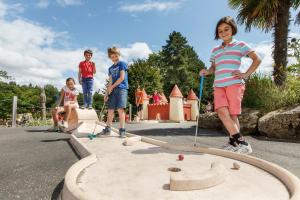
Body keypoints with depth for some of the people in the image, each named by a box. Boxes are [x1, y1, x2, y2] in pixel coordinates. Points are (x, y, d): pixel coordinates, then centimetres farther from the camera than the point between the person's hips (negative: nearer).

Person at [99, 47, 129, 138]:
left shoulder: (122, 64, 1)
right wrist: (107, 93, 9)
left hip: (121, 89, -6)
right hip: (113, 90, 6)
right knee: (110, 110, 7)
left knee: (120, 109, -12)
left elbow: (122, 77, -9)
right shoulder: (110, 68, 19)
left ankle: (122, 130, -7)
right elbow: (110, 82, 17)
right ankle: (108, 129, 16)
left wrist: (112, 87, -6)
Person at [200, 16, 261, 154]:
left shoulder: (240, 45, 11)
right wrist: (206, 72, 6)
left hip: (234, 83, -3)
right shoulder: (215, 50, 23)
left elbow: (257, 60, 8)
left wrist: (246, 74, -4)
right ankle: (241, 142, -7)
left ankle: (234, 142, 5)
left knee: (233, 114, -7)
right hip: (218, 85, 3)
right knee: (222, 111, -15)